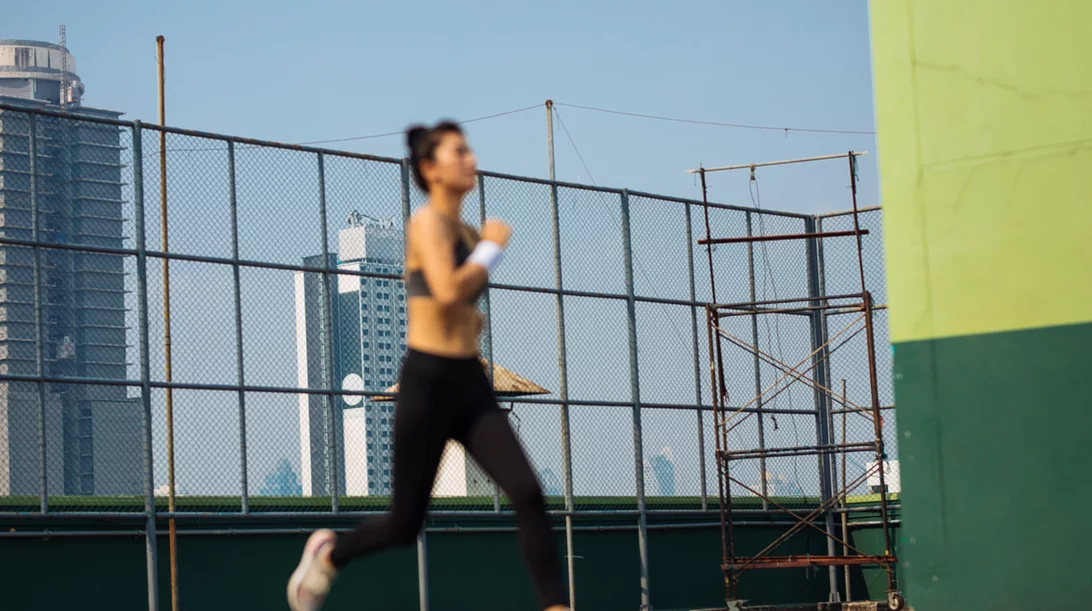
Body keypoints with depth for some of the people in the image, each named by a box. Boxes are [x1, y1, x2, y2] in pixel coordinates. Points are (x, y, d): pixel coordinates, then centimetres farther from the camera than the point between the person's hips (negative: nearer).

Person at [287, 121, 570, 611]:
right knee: (405, 525, 4)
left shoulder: (467, 234, 14)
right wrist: (492, 247, -13)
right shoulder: (427, 221, -9)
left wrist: (469, 321, 13)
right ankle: (328, 555, 33)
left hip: (472, 385, 7)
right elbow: (448, 291, -26)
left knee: (528, 494, -12)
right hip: (429, 384, -7)